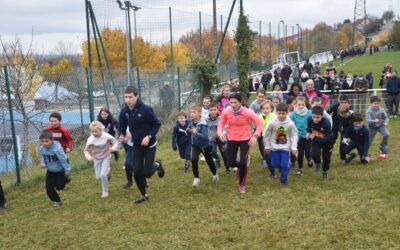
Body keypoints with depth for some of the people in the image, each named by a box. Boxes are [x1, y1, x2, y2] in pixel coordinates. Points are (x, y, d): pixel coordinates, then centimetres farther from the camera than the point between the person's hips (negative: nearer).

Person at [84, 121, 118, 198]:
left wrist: (113, 148, -31)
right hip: (97, 159, 3)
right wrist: (88, 157, -32)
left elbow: (115, 142, -9)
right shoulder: (91, 139, -21)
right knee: (98, 177, 9)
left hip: (106, 157, -3)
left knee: (103, 175, -16)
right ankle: (107, 170, 42)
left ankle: (105, 192, 6)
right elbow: (86, 150, -11)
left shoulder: (106, 136, -24)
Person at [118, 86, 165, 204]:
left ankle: (157, 165, 28)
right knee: (137, 172, 2)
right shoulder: (124, 112, -7)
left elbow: (157, 124, -14)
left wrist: (149, 137, -26)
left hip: (149, 145, -4)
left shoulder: (146, 109, -22)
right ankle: (144, 195, 24)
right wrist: (121, 135, -18)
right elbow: (122, 126, 4)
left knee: (147, 172, -7)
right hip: (136, 145, 4)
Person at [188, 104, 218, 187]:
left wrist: (196, 133, -47)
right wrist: (189, 131, -17)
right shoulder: (191, 121, -12)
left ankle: (215, 173, 46)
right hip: (195, 145, 4)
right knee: (194, 159, -19)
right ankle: (196, 178, -2)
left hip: (205, 145, -3)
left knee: (209, 161, 16)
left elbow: (205, 137, -35)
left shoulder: (203, 124, -29)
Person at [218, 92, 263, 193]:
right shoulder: (226, 112, -15)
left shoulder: (248, 112, -19)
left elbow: (259, 123, -10)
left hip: (245, 139, -2)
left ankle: (242, 184, 17)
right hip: (231, 140, 2)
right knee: (230, 163, 1)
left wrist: (255, 136, -23)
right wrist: (220, 132, -18)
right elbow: (221, 123, 2)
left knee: (243, 162, -7)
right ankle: (240, 168, 40)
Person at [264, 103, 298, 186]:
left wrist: (294, 147, -9)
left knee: (285, 165, -6)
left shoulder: (290, 124, -14)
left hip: (286, 148, -1)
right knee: (275, 164, 8)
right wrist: (267, 146, 2)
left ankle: (284, 180, 17)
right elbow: (267, 135, -2)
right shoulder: (272, 123, -14)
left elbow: (294, 136, -4)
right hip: (274, 147, 1)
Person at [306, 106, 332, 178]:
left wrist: (315, 138, -39)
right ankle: (318, 163, 17)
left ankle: (325, 171, 41)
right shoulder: (310, 120, -26)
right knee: (314, 154, -19)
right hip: (315, 139, 2)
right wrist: (308, 132, -20)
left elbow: (327, 138, -34)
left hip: (326, 141, -2)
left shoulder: (326, 123, -37)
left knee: (326, 157, 12)